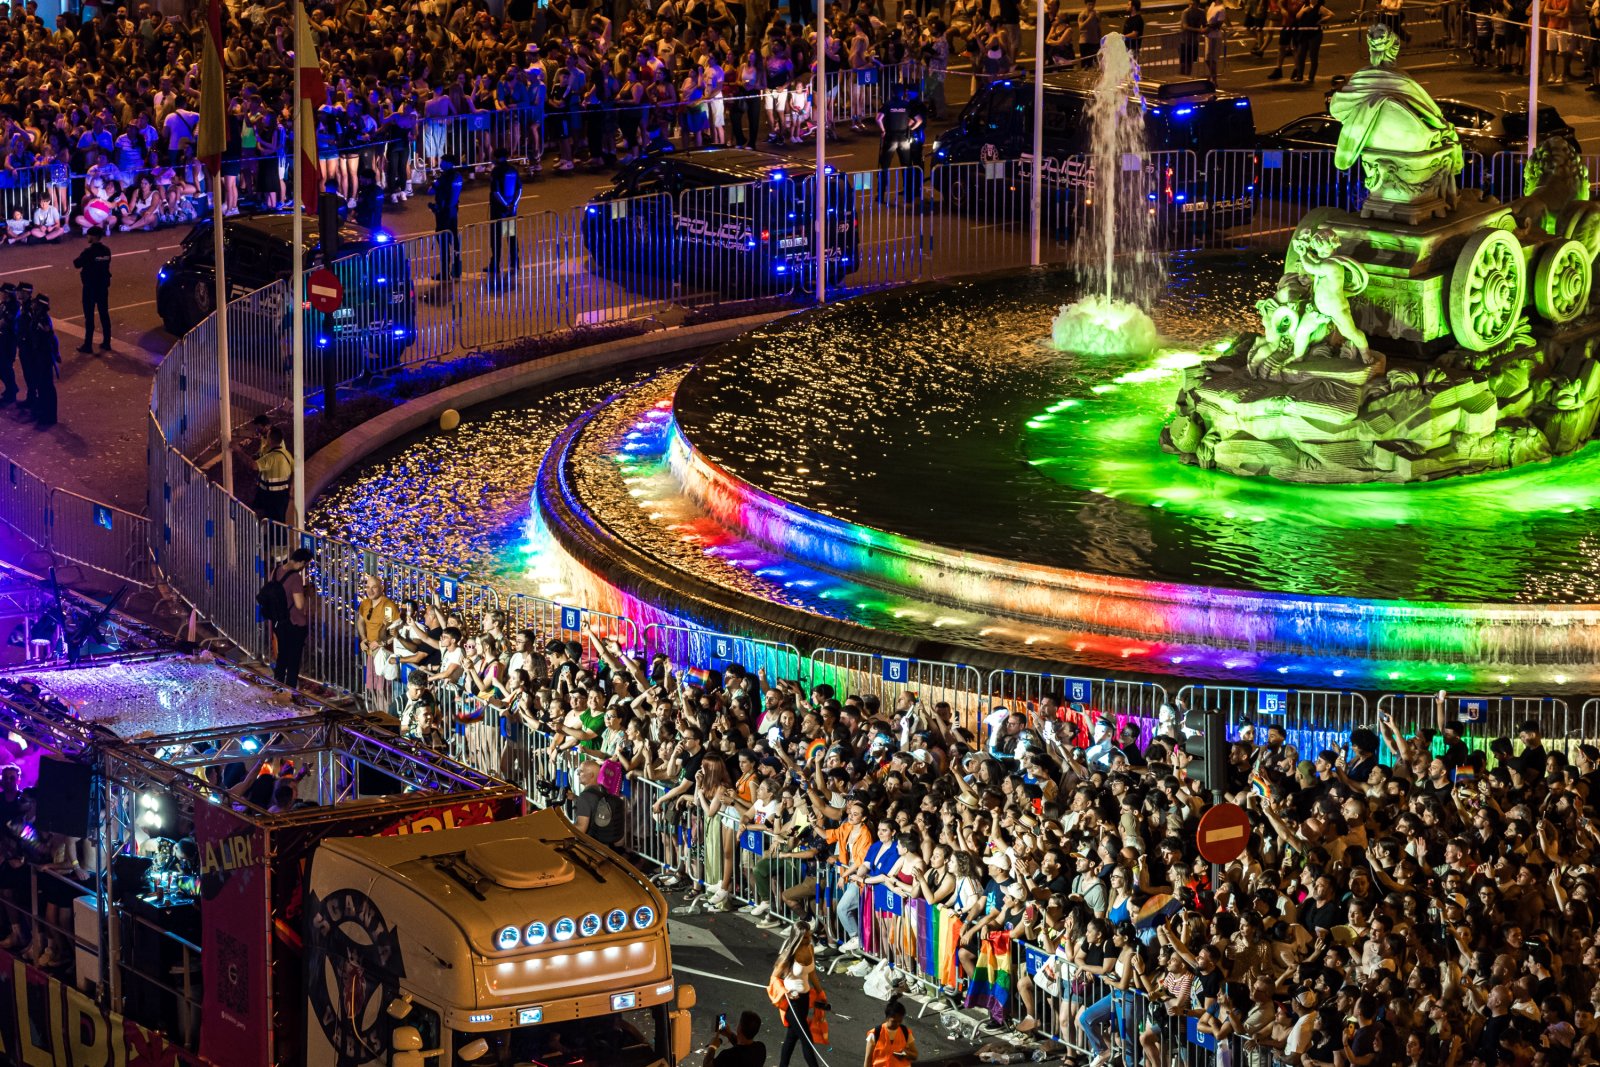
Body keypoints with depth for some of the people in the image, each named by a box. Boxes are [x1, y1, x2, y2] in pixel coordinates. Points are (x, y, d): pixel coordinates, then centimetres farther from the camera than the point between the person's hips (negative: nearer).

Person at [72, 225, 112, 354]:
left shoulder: (89, 252, -20)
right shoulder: (106, 251, 0)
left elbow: (77, 264, -12)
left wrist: (79, 258, 9)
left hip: (90, 287, -6)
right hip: (103, 286, 6)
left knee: (89, 316, -1)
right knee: (104, 314, 13)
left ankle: (88, 345, 0)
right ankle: (106, 342, 18)